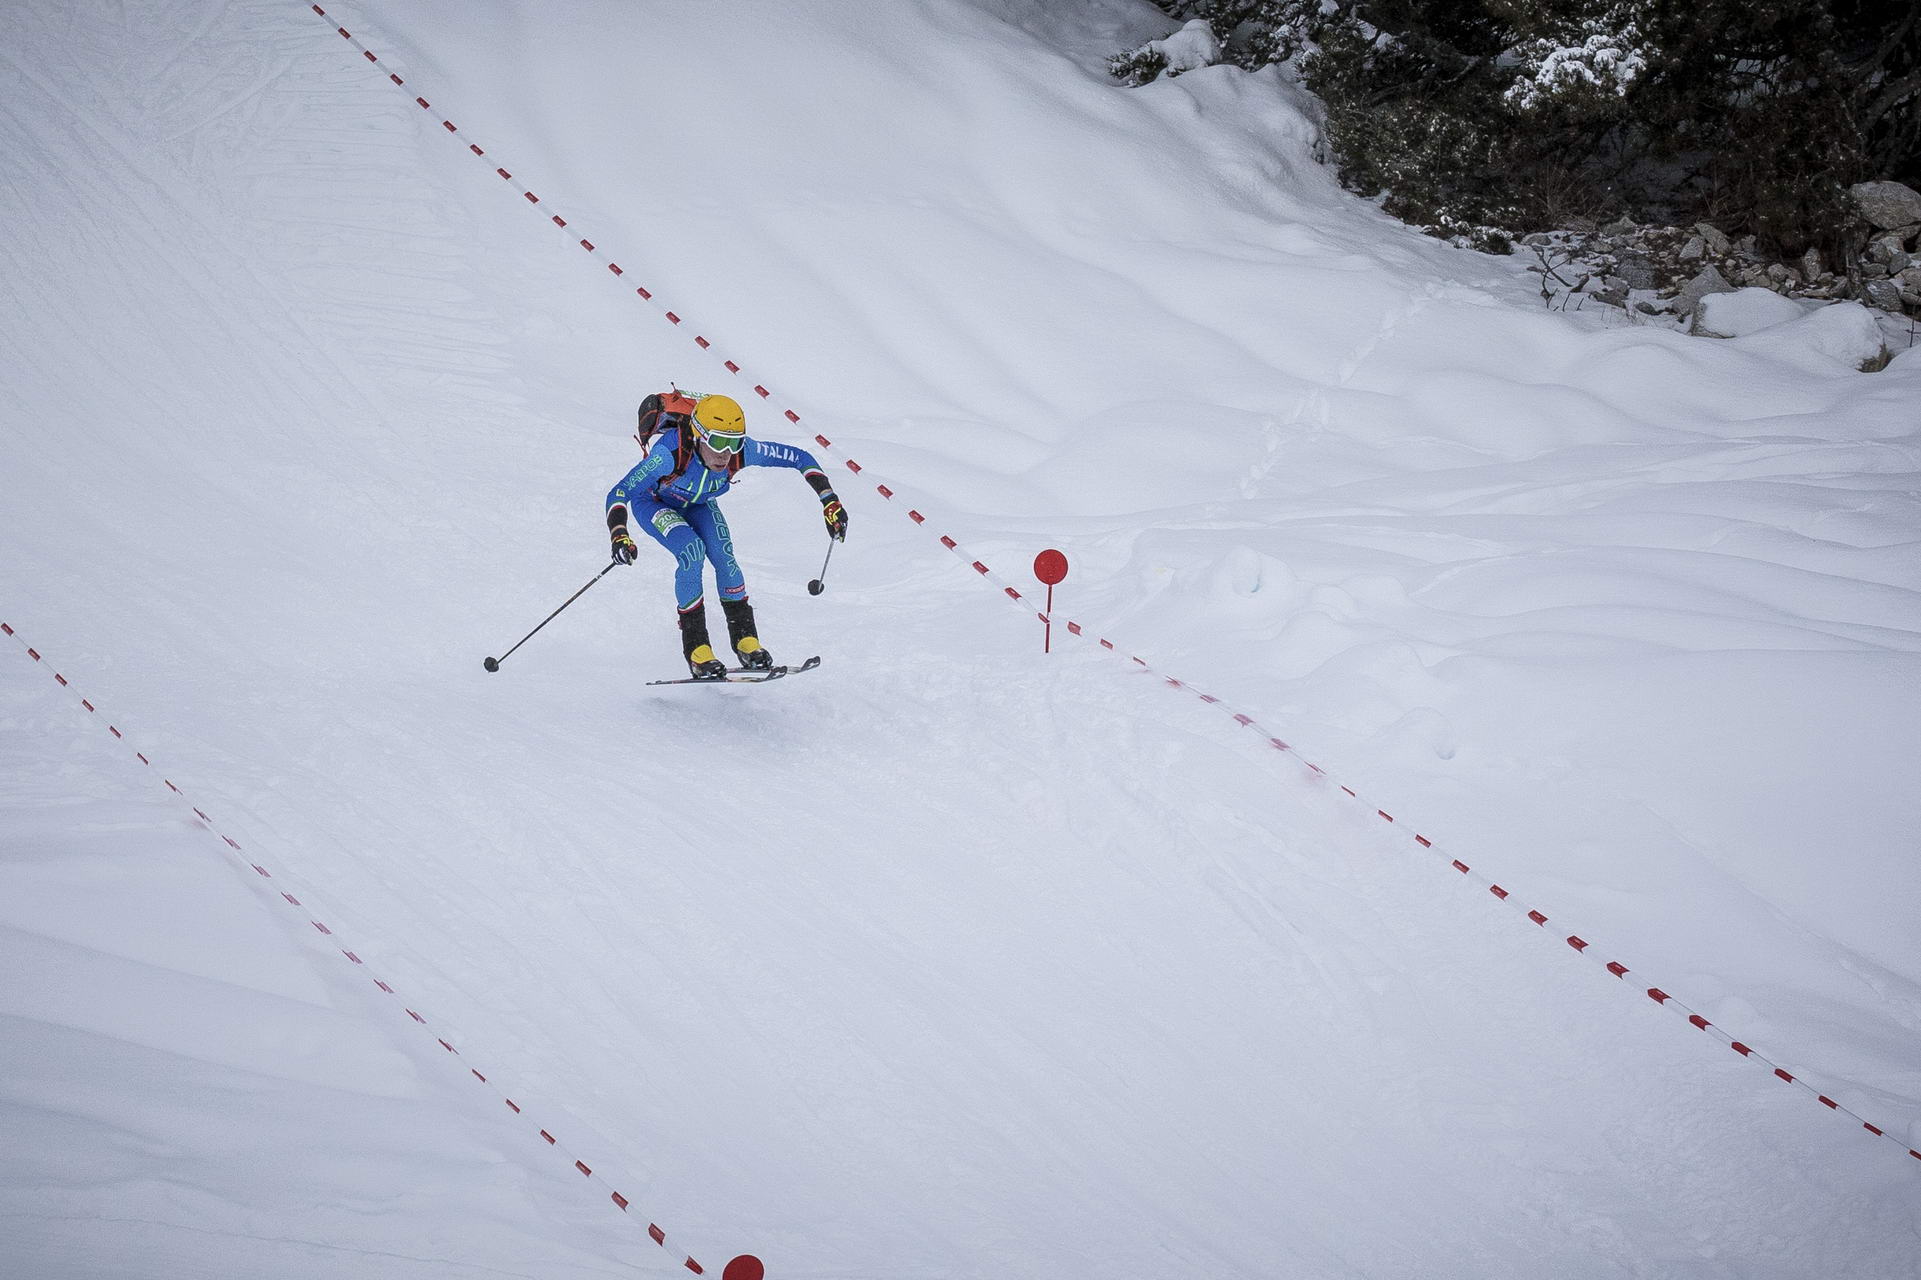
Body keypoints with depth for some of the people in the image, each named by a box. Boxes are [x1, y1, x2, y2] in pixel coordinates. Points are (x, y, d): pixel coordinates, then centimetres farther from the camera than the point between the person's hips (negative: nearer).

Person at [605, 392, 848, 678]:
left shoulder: (742, 450, -33)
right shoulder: (672, 452, -43)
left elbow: (799, 457, -22)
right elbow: (618, 493, -42)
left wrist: (829, 502, -29)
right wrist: (620, 536, -59)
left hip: (697, 503, 3)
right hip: (653, 501, -3)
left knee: (723, 555, -20)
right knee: (692, 551, -27)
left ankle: (746, 638, -4)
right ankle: (696, 647, -17)